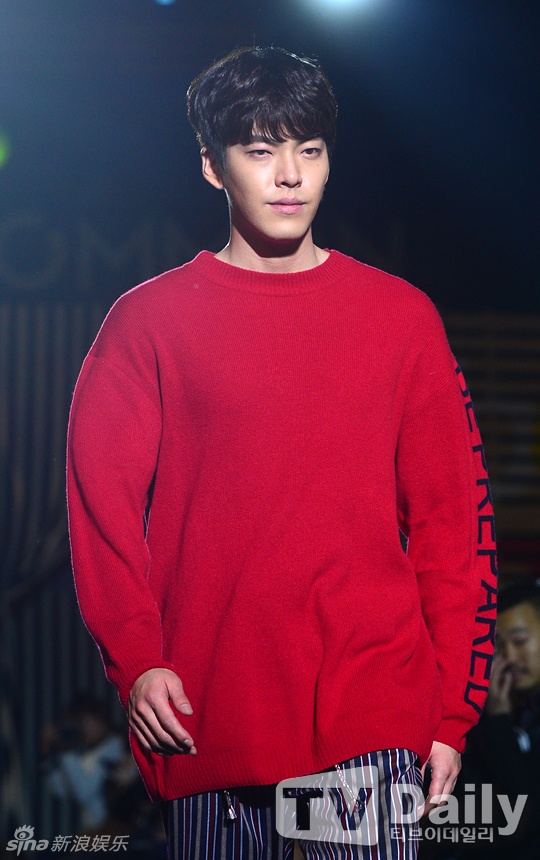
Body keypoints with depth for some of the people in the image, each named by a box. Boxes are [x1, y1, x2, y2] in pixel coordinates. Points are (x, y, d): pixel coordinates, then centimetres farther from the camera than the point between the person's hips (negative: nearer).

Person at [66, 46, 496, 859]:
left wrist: (453, 709, 3)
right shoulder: (149, 320, 6)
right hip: (207, 718, 0)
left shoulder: (402, 317, 9)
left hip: (371, 714, 0)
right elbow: (102, 496, 3)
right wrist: (135, 659, -9)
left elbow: (454, 516, 8)